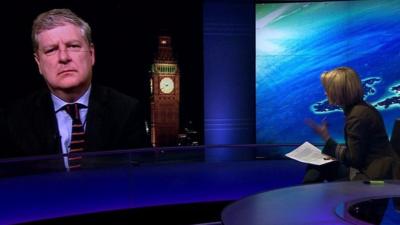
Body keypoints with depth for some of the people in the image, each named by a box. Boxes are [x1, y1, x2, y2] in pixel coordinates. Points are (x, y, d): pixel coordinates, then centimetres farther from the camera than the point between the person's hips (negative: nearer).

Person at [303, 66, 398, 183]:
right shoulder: (356, 109, 8)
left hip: (374, 175, -9)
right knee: (315, 166, 6)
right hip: (364, 166, 9)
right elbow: (354, 152, 9)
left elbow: (352, 158, -19)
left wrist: (327, 138, -12)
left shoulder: (359, 115, -21)